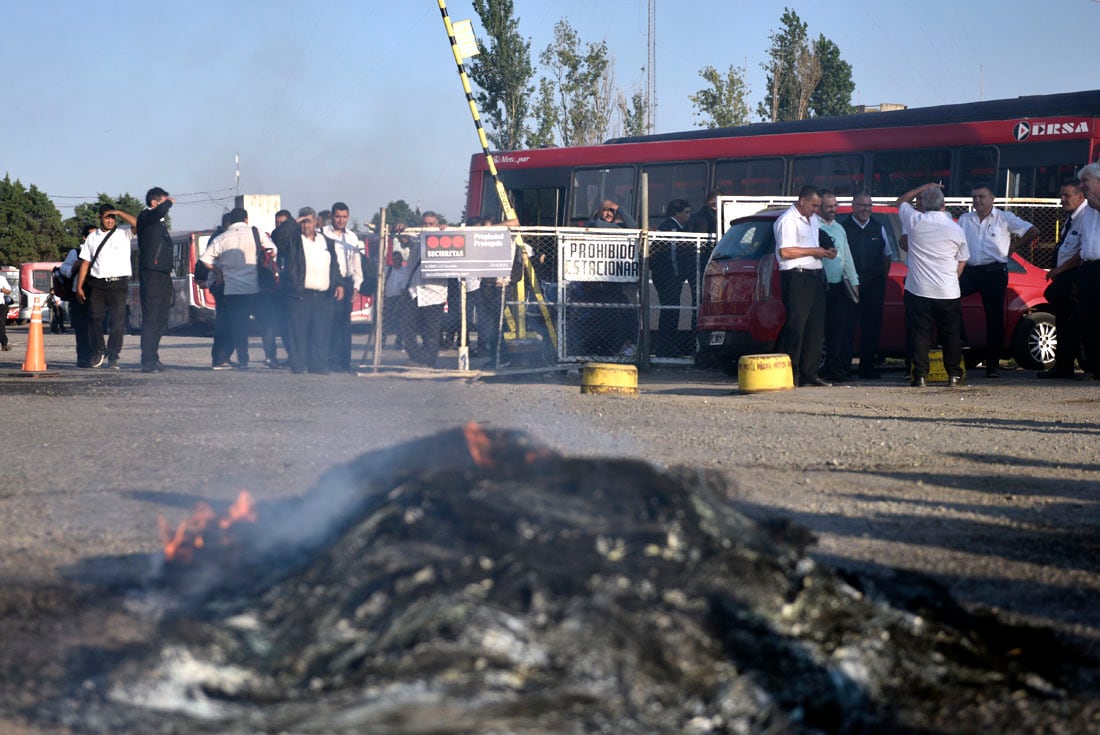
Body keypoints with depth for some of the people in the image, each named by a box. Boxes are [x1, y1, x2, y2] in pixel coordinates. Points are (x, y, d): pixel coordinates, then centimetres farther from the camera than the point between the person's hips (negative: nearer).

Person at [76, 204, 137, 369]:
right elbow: (85, 263, 11)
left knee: (118, 321, -4)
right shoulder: (92, 238, 13)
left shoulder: (123, 234, 8)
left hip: (118, 283, -1)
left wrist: (119, 212, -9)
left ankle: (113, 357, 3)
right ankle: (98, 351, 20)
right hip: (96, 284, 1)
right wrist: (79, 287, 6)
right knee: (96, 319, 1)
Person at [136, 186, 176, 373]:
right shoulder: (145, 217, -6)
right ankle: (148, 361, -12)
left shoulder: (159, 223, 21)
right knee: (150, 319, -10)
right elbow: (160, 211, -29)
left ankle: (153, 357, 19)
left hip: (163, 275, 9)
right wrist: (169, 202, -8)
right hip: (151, 274, -9)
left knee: (161, 320, 12)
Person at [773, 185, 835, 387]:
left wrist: (825, 252, 11)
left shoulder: (813, 219, 20)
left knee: (816, 329, 8)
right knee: (795, 327, -9)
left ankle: (809, 373, 13)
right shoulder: (788, 220, -9)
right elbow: (785, 251, -18)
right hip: (797, 278, -9)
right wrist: (813, 251, -14)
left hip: (815, 277, 9)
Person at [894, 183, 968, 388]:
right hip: (948, 292, 1)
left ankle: (919, 375, -3)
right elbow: (962, 261, 10)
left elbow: (900, 202, 16)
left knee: (919, 334, 2)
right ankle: (954, 375, 12)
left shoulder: (915, 221, -5)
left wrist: (923, 188, 20)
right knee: (951, 334, 10)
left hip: (918, 292, -1)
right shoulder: (955, 229, -2)